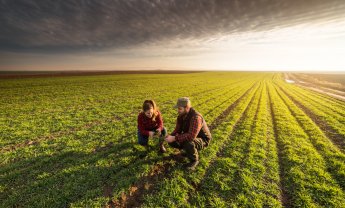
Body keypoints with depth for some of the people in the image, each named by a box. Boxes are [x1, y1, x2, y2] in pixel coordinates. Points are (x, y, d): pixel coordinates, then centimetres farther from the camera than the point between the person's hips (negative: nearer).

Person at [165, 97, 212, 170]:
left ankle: (194, 160, -6)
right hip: (189, 137, 8)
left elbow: (191, 136, -44)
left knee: (188, 144, -39)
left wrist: (174, 138, -39)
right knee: (171, 142, -6)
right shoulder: (181, 115, -8)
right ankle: (189, 150, 16)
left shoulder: (195, 117, -35)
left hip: (202, 140, -7)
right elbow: (178, 130, -4)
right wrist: (170, 136, -24)